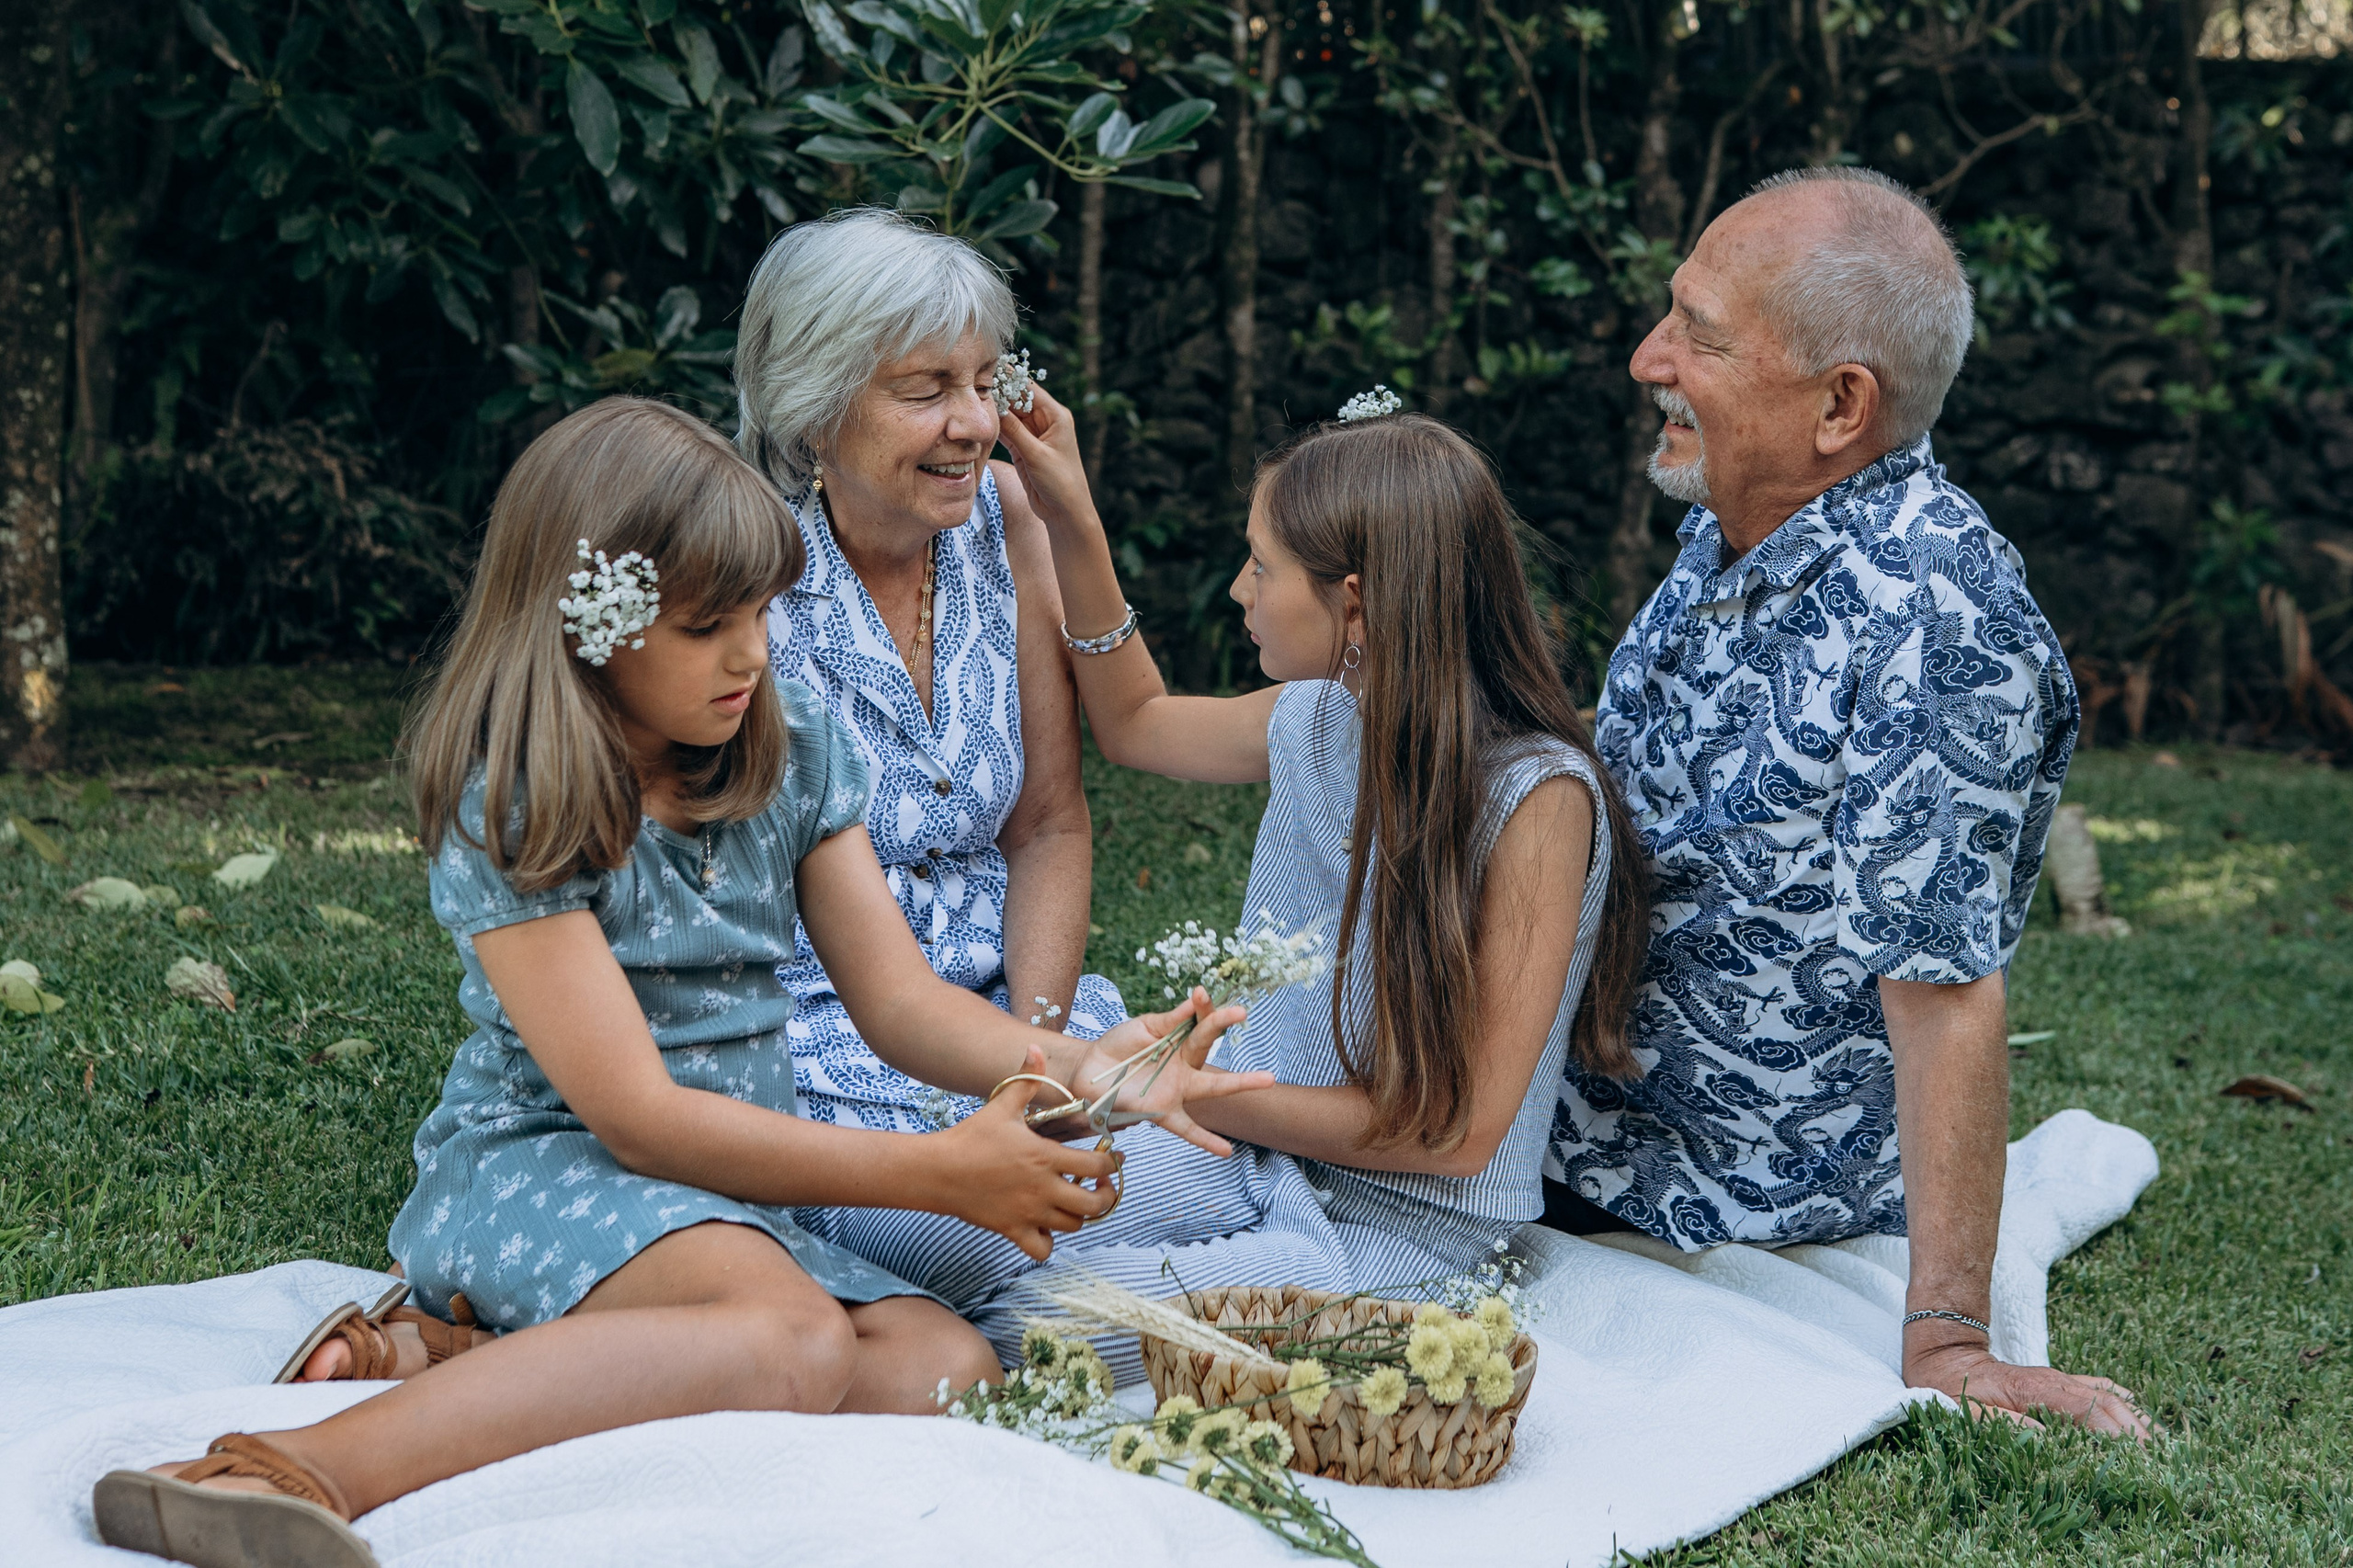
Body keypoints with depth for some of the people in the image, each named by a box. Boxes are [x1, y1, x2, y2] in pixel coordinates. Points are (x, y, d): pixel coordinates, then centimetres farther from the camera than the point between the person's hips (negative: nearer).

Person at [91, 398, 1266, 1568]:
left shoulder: (795, 748, 6)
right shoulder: (512, 804, -12)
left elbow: (899, 999, 7)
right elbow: (636, 1113, -17)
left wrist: (1076, 1066, -14)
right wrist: (940, 1174, -20)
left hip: (733, 1200, 7)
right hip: (534, 1168, -7)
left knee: (949, 1372, -23)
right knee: (795, 1341, -37)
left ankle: (447, 1360, -21)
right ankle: (297, 1467, -46)